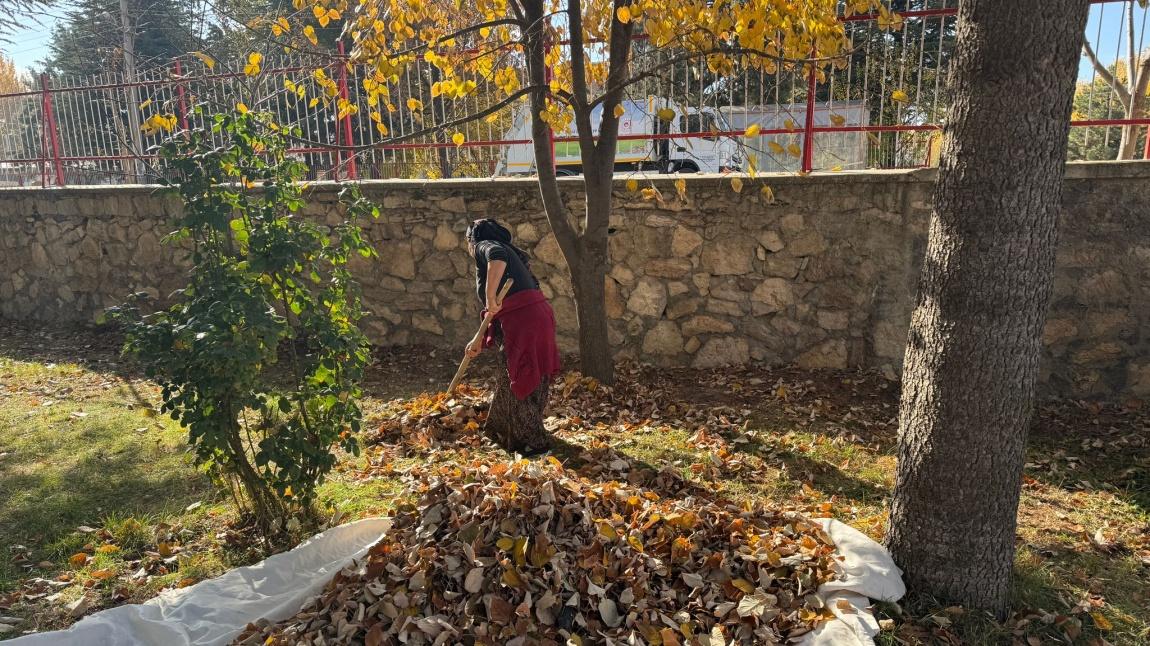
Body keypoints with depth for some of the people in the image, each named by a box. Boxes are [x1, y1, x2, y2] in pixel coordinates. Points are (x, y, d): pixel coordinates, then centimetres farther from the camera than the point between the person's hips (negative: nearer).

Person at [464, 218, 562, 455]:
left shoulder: (485, 246, 4)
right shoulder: (509, 253, 29)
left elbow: (497, 257, -26)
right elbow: (500, 311, 32)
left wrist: (490, 297, -22)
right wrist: (478, 342, 36)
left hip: (524, 321, -9)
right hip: (535, 317, 9)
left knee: (518, 382, 3)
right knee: (509, 378, 23)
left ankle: (534, 444, 14)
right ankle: (504, 433, 39)